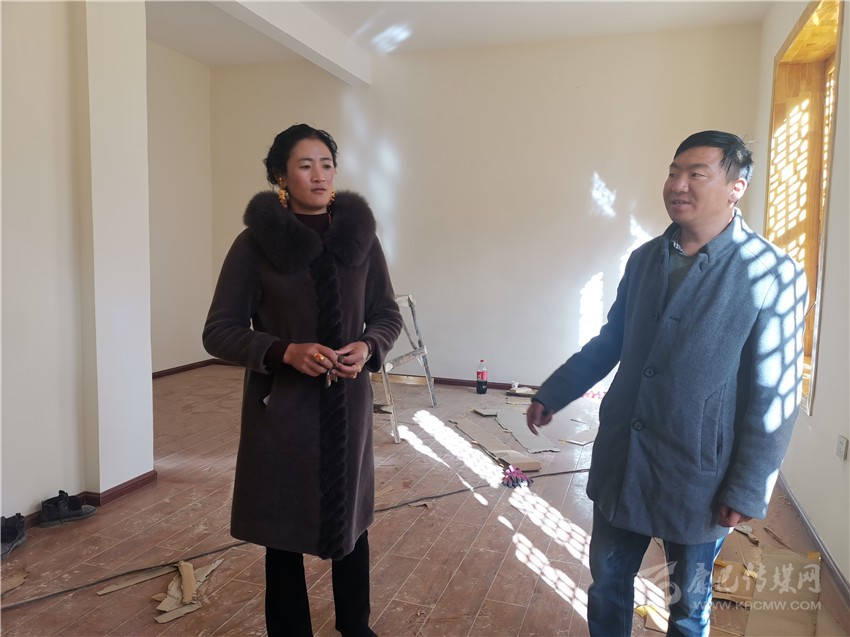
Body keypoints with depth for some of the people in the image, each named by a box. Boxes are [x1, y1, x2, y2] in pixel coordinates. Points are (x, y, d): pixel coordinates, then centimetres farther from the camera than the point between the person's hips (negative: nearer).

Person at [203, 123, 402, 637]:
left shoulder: (360, 236, 0)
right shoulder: (256, 242, -7)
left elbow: (388, 315, 7)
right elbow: (219, 331, -6)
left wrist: (368, 348, -14)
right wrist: (285, 352, -21)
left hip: (348, 404, 3)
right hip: (281, 408, -2)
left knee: (351, 520, 17)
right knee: (284, 531, 10)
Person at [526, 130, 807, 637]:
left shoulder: (773, 275, -13)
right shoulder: (645, 258, 2)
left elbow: (775, 396, -12)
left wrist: (748, 490, -12)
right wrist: (552, 395, 13)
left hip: (698, 476, -4)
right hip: (620, 462, 4)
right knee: (608, 582, 18)